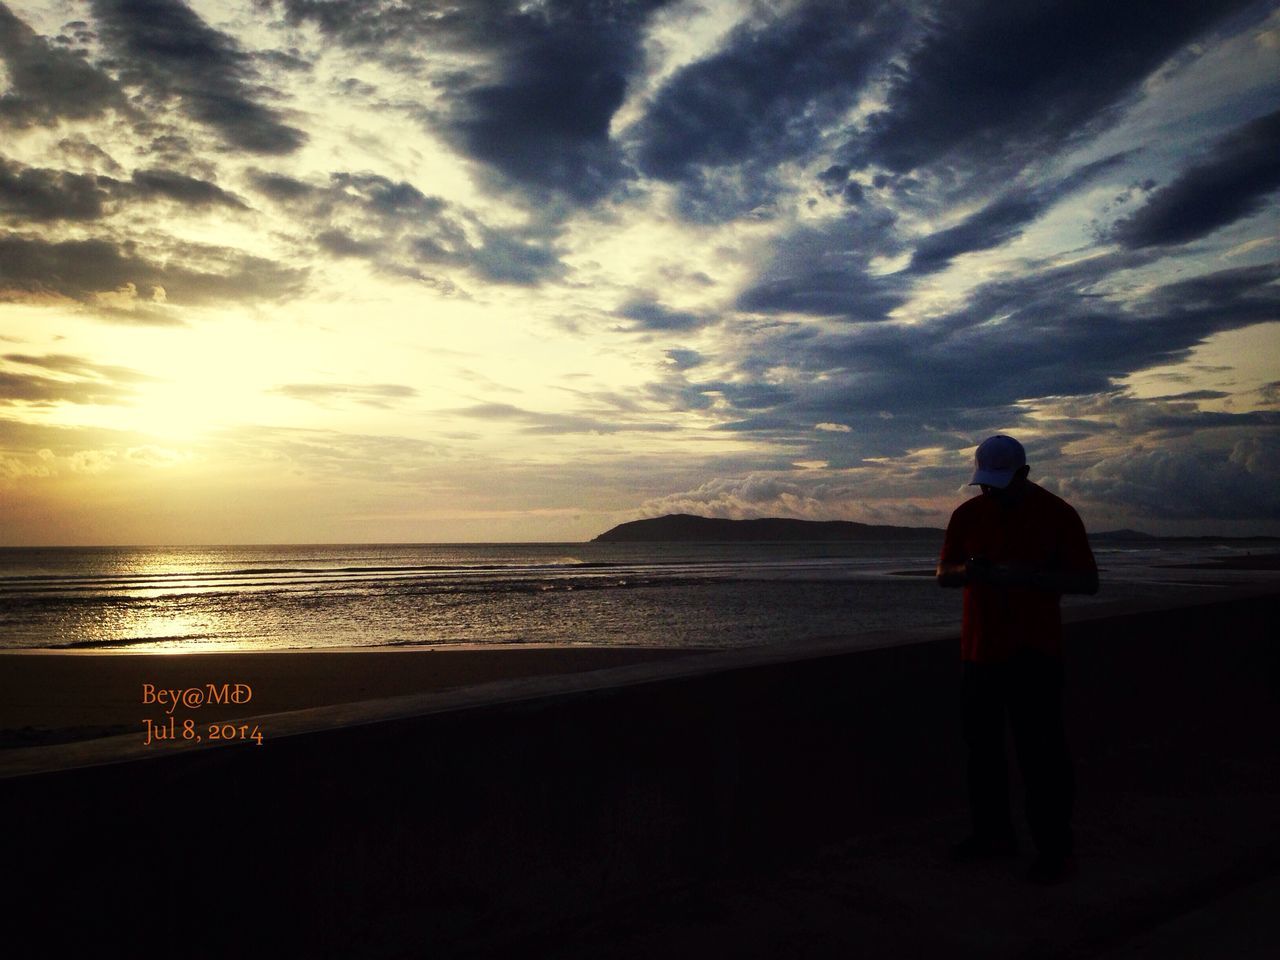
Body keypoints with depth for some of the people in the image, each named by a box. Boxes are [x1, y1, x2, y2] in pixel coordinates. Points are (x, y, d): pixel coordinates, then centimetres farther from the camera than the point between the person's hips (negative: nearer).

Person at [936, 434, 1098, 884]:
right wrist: (968, 570, -13)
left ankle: (1055, 850, 8)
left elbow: (1088, 581, -6)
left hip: (1033, 652, -5)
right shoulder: (967, 514, 7)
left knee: (1040, 752, -3)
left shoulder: (1057, 514, -5)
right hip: (980, 647, 5)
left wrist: (1027, 576, -20)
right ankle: (993, 833, 26)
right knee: (982, 745, 12)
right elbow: (943, 575, 11)